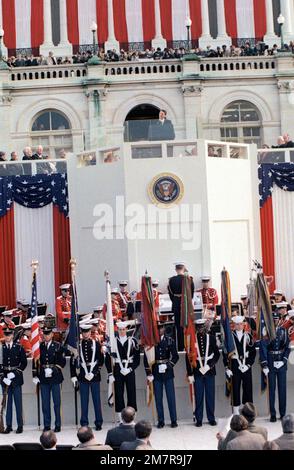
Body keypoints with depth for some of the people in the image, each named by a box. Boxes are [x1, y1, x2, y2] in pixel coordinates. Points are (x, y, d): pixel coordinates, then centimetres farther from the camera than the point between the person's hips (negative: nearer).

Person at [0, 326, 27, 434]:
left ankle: (20, 425, 6)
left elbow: (24, 363, 3)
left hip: (16, 379, -1)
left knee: (18, 402, 1)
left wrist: (16, 373, -9)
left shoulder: (19, 348, 3)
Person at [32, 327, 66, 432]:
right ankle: (47, 425, 10)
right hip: (43, 378, 2)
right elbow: (35, 362, 10)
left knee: (57, 402, 2)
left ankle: (58, 425, 8)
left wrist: (53, 369, -13)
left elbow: (62, 361, -1)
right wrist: (35, 376, 3)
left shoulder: (58, 346, 2)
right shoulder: (39, 347, 8)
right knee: (45, 403, 4)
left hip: (55, 377, -2)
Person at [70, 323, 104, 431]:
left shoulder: (96, 344, 3)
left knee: (97, 400, 4)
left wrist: (93, 373, -9)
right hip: (82, 376, 0)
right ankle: (84, 423, 9)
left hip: (95, 376, 0)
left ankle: (99, 423, 11)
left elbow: (101, 361, 0)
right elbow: (73, 362, 4)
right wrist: (73, 376, -2)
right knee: (84, 400, 4)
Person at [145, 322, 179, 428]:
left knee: (171, 397, 2)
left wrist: (168, 365, -8)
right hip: (156, 374, 0)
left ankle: (174, 420, 9)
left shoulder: (170, 341, 4)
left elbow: (175, 356, 6)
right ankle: (160, 421, 9)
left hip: (167, 373, 0)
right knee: (158, 398, 3)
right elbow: (146, 358, 2)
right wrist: (149, 373, -3)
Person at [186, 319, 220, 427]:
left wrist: (209, 365, -8)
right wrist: (190, 373, -4)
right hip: (197, 371, -1)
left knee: (210, 395, 6)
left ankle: (211, 418, 15)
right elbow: (188, 357, 0)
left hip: (210, 370, 1)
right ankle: (199, 419, 8)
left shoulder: (211, 338, 3)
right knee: (198, 396, 1)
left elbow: (217, 354, 5)